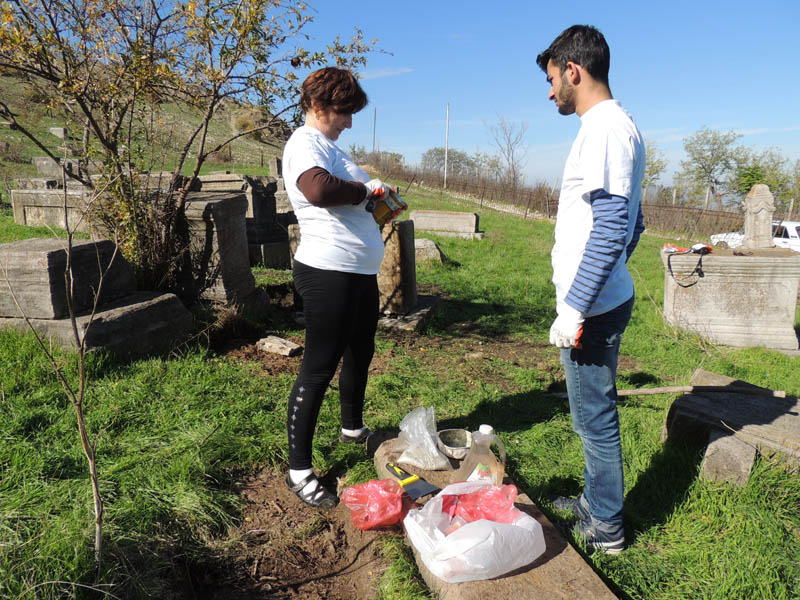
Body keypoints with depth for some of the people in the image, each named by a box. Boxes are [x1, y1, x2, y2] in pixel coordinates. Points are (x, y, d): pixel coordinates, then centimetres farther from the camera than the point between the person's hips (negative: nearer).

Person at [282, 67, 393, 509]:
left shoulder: (328, 145, 19)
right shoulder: (304, 144, -11)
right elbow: (320, 190, -32)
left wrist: (375, 198, 9)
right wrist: (366, 189, -17)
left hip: (360, 272, 10)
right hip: (328, 273, -10)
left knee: (360, 355, 24)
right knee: (319, 370, -4)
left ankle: (353, 428, 46)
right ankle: (299, 470, 8)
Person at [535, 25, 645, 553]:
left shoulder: (605, 128, -16)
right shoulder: (616, 127, 16)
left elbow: (611, 230, -24)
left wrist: (574, 308, -21)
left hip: (592, 306, -10)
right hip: (605, 299, 10)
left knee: (595, 416, 3)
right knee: (595, 412, 19)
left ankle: (606, 527, 19)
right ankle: (596, 501, 35)